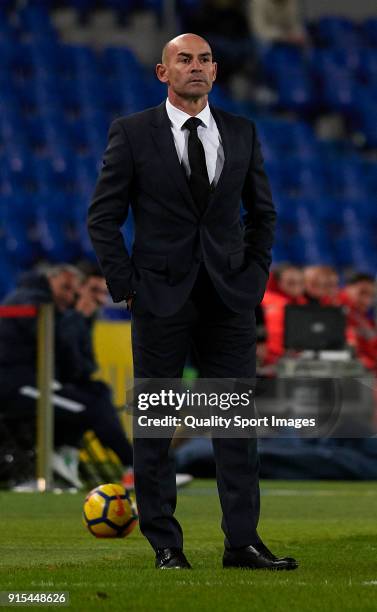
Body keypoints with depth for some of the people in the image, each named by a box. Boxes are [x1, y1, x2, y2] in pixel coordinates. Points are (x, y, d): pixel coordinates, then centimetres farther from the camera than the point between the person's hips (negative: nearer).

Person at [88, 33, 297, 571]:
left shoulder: (241, 133, 8)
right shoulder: (132, 134, -1)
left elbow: (262, 211, 17)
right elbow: (104, 218, 0)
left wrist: (256, 274, 7)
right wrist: (125, 285, -6)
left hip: (230, 299, 3)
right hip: (161, 300, -2)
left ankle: (242, 542, 2)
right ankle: (165, 545, 7)